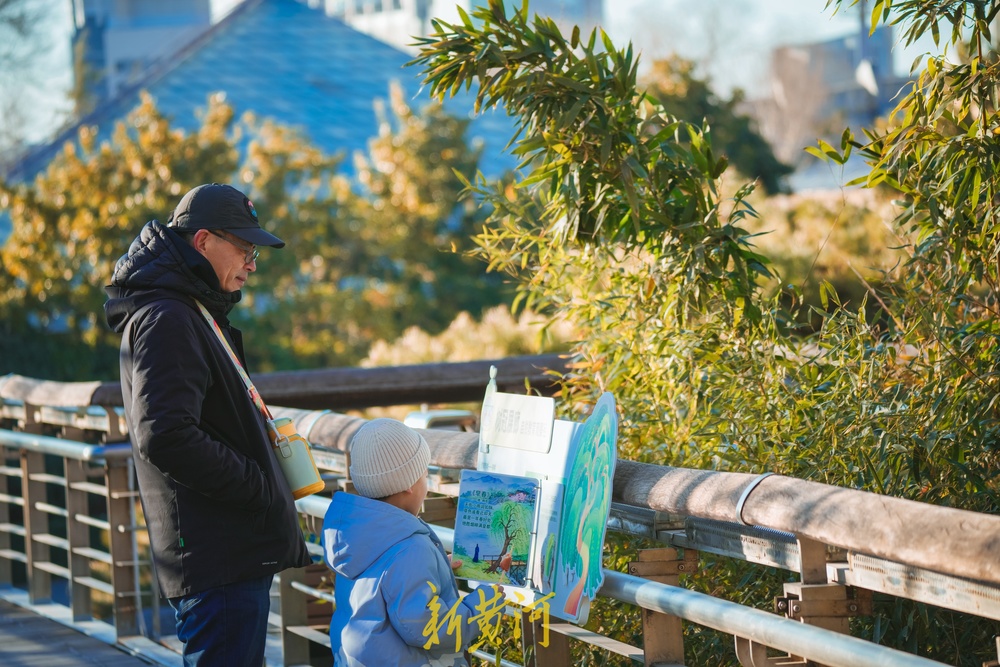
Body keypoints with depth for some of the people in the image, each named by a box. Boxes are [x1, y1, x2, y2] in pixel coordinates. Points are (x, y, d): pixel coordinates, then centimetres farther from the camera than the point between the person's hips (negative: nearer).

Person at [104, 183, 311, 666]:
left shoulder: (197, 316, 21)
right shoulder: (165, 319, -14)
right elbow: (165, 436, -25)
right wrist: (260, 485, -17)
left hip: (233, 557, 11)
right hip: (217, 560, -11)